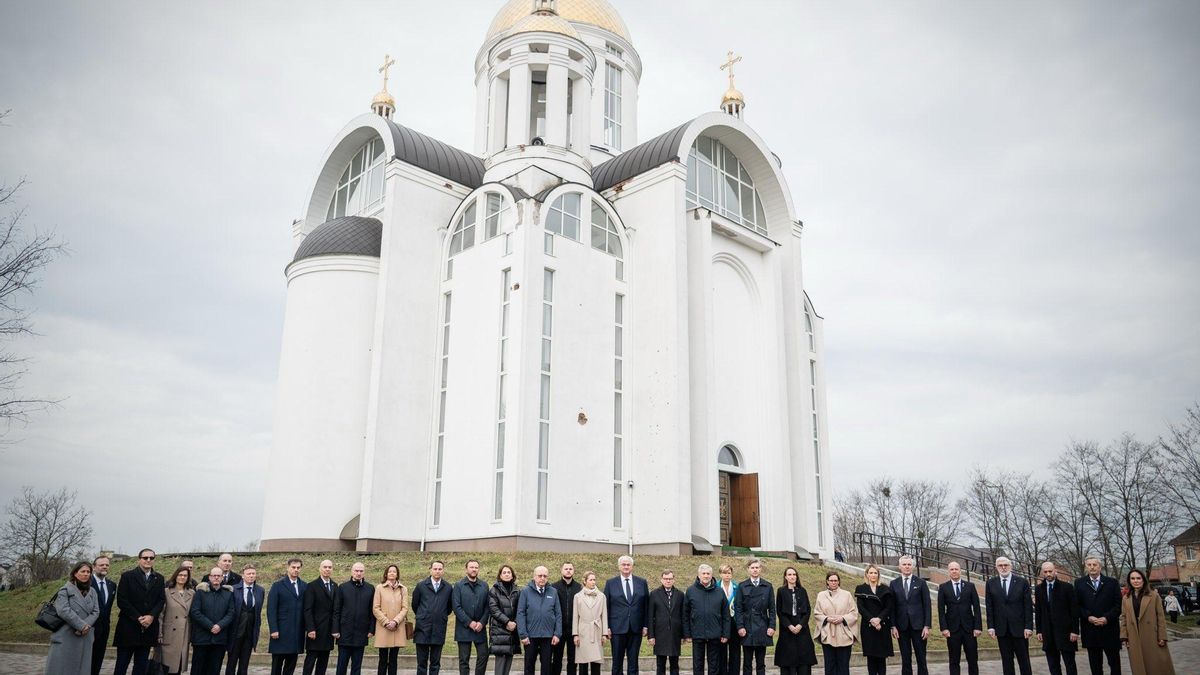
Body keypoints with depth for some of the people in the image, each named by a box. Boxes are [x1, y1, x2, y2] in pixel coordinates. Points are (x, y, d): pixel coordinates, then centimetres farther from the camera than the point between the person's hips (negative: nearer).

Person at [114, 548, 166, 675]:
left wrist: (151, 616, -12)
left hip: (148, 628, 3)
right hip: (128, 627, -3)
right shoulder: (127, 576, 0)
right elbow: (121, 601, -7)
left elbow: (161, 600, 6)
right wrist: (138, 618, -13)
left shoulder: (159, 579, 11)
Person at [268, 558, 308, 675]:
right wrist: (273, 630, -12)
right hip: (281, 632, -3)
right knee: (277, 664, 2)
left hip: (297, 633, 3)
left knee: (291, 665, 6)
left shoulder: (305, 586, 9)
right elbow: (271, 609, -5)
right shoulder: (278, 586, 0)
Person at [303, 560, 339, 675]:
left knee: (324, 660, 7)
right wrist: (310, 629, -16)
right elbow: (308, 610, -9)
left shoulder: (335, 586, 11)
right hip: (315, 630, -5)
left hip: (329, 630, 5)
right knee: (310, 659, -2)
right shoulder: (312, 586, -5)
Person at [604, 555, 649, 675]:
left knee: (633, 662, 6)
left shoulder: (642, 583, 7)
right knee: (617, 662, 3)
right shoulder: (610, 583, 3)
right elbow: (606, 607, 2)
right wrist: (607, 627, -4)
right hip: (618, 628, -1)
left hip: (636, 629, 1)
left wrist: (645, 626, 2)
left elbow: (646, 606, 8)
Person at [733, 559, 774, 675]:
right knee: (747, 662, 3)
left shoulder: (768, 586, 6)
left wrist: (772, 626, -3)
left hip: (762, 628, 1)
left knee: (761, 662, 6)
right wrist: (740, 626, -8)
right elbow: (738, 609, 0)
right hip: (747, 628, -1)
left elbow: (772, 608, 5)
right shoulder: (742, 586, 3)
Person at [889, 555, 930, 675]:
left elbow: (927, 605, 0)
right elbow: (892, 606, 5)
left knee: (921, 658, 3)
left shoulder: (921, 582, 2)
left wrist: (927, 626, -6)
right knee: (905, 660, 5)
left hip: (918, 625, -1)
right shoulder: (894, 583, 6)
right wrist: (893, 626, -2)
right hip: (902, 627, 1)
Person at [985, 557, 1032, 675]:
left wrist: (1028, 626, -6)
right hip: (1001, 629, 1)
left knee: (1024, 659, 3)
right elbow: (989, 607, 4)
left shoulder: (1022, 582, 1)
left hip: (1019, 627, -1)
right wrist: (990, 626, -2)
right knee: (1006, 660, 6)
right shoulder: (991, 583, 4)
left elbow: (1028, 606, -1)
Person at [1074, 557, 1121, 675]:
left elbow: (1118, 604, 0)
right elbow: (1077, 605, 3)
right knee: (1095, 665, 6)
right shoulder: (1079, 583, 6)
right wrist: (1088, 617, -12)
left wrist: (1107, 618, -12)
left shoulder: (1112, 582, 5)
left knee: (1115, 663, 4)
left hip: (1110, 629, 0)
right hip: (1090, 630, 1)